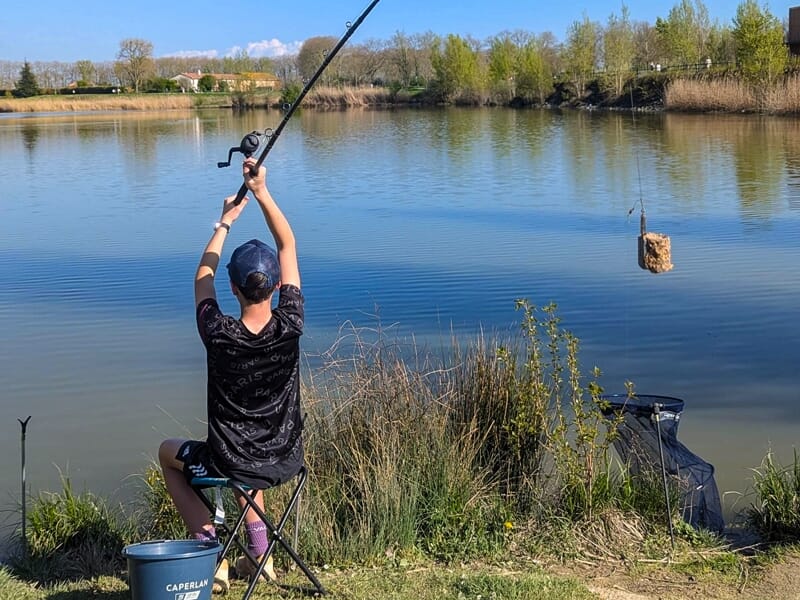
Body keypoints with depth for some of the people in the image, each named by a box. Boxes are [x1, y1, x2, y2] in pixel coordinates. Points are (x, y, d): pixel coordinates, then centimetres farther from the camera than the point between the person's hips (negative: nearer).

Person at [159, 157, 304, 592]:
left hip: (232, 467, -3)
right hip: (285, 462, 3)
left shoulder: (219, 335, -22)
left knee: (169, 452, 28)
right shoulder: (290, 327, -18)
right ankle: (259, 552, 32)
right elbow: (287, 246, -8)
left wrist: (226, 221, 9)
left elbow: (203, 274, -1)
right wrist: (262, 192, -11)